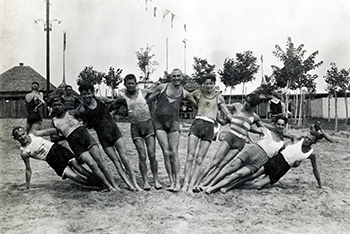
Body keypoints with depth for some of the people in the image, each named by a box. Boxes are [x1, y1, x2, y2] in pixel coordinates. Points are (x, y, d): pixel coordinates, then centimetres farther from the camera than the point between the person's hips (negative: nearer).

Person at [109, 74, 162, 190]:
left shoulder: (144, 93, 3)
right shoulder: (123, 98, 1)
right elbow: (109, 108, 9)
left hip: (148, 124, 0)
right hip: (135, 127, 0)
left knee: (152, 154, -5)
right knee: (142, 156, -6)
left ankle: (156, 180, 7)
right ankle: (145, 181, 6)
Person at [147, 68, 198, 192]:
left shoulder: (184, 93, 7)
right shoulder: (162, 87, 2)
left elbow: (198, 105, 19)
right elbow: (148, 100, 11)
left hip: (173, 122, 1)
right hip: (159, 122, -1)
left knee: (174, 152, -8)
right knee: (166, 152, -7)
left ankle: (177, 181, -5)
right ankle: (171, 182, -4)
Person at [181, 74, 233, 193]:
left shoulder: (218, 97, 15)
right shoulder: (198, 93, 14)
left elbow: (228, 114, 18)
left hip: (209, 127, 0)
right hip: (197, 123, 0)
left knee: (199, 159, -5)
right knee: (190, 155, -14)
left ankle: (191, 185, -6)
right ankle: (185, 183, -14)